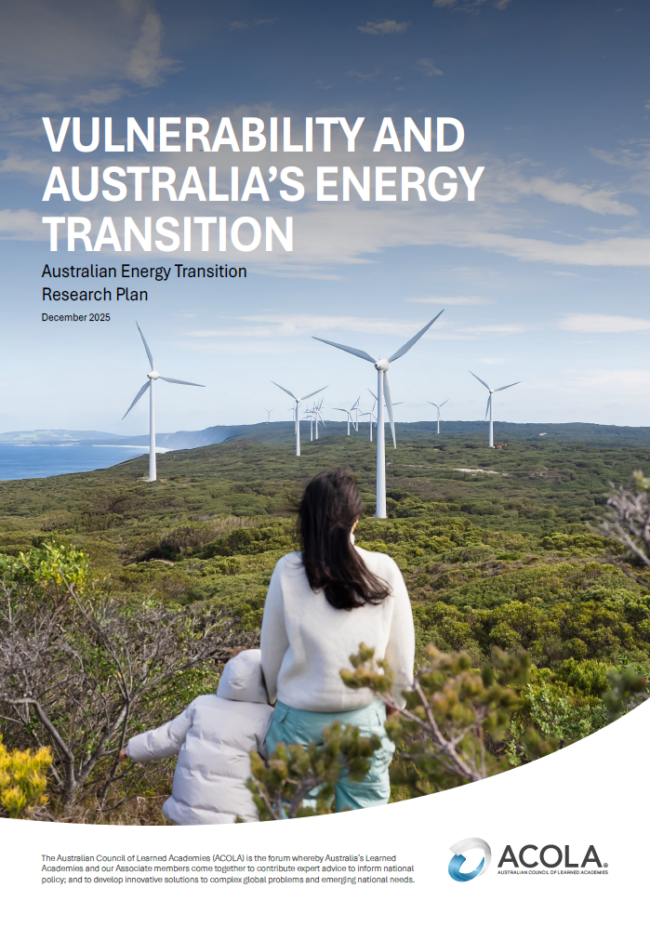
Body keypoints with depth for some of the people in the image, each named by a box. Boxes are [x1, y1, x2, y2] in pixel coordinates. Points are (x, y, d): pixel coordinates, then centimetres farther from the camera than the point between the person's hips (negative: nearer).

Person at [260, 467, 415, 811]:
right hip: (363, 718, 0)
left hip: (298, 719, 0)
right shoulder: (384, 571, -11)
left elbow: (272, 648, 0)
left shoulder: (288, 572, -12)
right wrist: (395, 705, 15)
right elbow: (401, 654, -2)